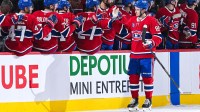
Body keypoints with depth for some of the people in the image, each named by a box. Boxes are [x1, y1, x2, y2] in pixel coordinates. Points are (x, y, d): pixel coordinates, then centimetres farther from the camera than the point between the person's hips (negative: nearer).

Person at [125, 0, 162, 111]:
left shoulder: (151, 21, -9)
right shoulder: (132, 20, 10)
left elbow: (158, 36, -11)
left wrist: (152, 43, -28)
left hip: (147, 54, -6)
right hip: (134, 54, 6)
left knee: (147, 77, -2)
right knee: (133, 76, 5)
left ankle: (148, 100, 9)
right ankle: (134, 99, 16)